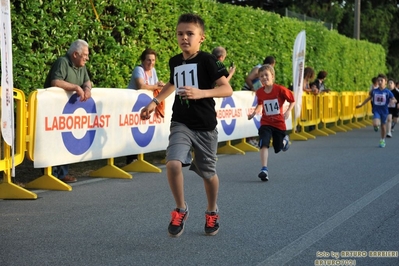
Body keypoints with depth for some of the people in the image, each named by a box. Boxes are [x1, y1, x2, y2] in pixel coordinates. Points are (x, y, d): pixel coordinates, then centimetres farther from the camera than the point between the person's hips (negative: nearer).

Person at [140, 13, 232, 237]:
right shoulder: (175, 62, 6)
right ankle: (181, 210, -1)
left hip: (205, 126, -3)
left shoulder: (207, 60, -11)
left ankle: (212, 212, 39)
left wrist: (202, 93, -32)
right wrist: (155, 102, 23)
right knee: (173, 163, -22)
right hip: (181, 124, 3)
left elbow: (227, 89, -19)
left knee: (208, 173, 12)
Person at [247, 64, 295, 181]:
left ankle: (285, 139, 50)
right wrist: (254, 112, 0)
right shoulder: (259, 92, -5)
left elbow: (292, 101, -4)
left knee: (278, 148, 14)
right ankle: (264, 169, -20)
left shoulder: (280, 89, -16)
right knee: (264, 144, -20)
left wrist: (288, 111, -18)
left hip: (279, 123, -1)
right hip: (266, 123, 1)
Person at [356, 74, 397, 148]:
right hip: (376, 110, 0)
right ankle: (376, 126, 16)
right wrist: (361, 105, 13)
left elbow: (394, 99, -7)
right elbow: (369, 98, 12)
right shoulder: (374, 91, -1)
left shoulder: (388, 92, -8)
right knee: (375, 124, -23)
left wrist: (392, 101, -32)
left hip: (384, 111, 0)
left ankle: (382, 141, 28)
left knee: (383, 125, 11)